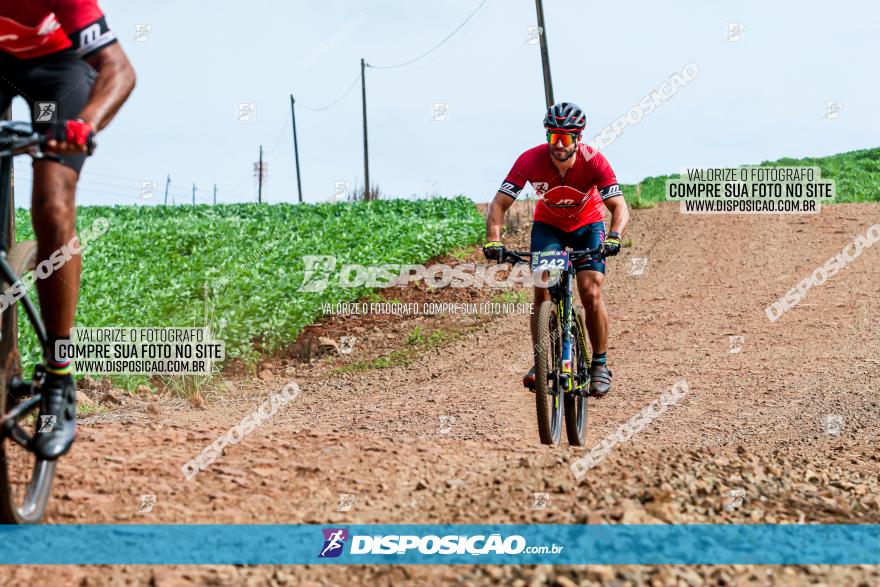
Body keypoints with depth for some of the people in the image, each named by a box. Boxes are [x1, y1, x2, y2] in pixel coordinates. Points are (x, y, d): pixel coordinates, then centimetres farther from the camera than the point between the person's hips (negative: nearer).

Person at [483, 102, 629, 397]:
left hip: (588, 224, -1)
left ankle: (600, 364, 0)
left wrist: (614, 236, -55)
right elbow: (499, 203, -28)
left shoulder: (593, 161, -31)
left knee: (591, 292, -15)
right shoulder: (531, 160, -29)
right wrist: (493, 239, -45)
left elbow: (620, 207, -34)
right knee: (542, 291, -16)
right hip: (548, 225, 1)